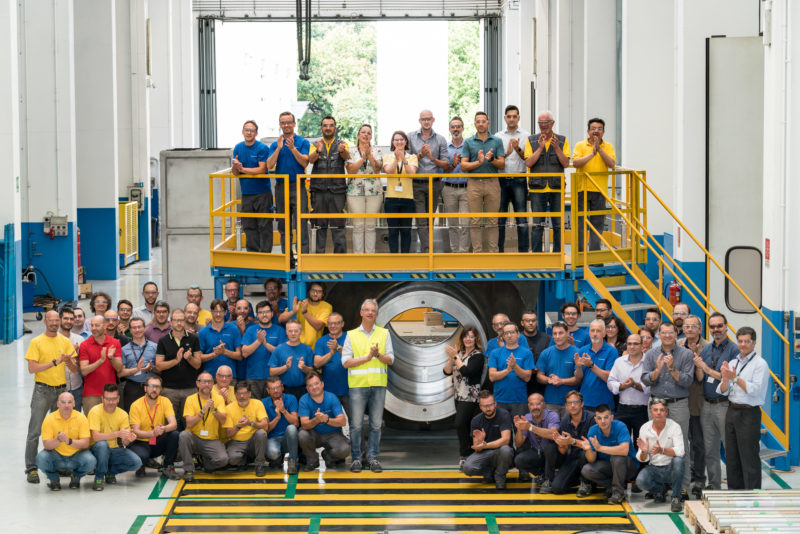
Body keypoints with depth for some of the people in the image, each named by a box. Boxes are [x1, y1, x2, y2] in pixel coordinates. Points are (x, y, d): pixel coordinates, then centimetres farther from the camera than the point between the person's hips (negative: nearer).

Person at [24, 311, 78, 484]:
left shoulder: (65, 342, 9)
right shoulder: (36, 342, -2)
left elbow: (75, 370, 8)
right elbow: (32, 368, -12)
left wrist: (68, 362, -14)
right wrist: (55, 362, -17)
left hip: (61, 389, 4)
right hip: (42, 390, -4)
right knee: (35, 431, -5)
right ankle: (31, 468, -4)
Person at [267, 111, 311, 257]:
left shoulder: (303, 142, 3)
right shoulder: (275, 145, 11)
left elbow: (305, 163, -9)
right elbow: (269, 165, -1)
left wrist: (293, 148, -20)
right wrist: (279, 148, -11)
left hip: (298, 186, -3)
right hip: (280, 187, 4)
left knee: (301, 224, -9)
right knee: (283, 225, 7)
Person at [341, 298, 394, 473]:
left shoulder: (384, 334, 11)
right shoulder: (351, 335, 7)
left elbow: (390, 360, 7)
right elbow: (346, 362, -1)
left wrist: (378, 355, -12)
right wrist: (367, 357, -9)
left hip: (378, 385, 2)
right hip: (358, 385, -2)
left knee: (376, 424, 3)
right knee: (356, 424, -3)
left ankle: (373, 457, 10)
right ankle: (356, 458, 4)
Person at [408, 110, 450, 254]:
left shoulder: (440, 139, 7)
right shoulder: (411, 137, 4)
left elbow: (446, 165, 3)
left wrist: (434, 159, -15)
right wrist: (420, 155, -17)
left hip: (434, 184, 2)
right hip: (416, 184, -2)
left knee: (430, 220, 8)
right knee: (421, 222, -10)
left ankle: (423, 251, 18)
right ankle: (427, 252, -16)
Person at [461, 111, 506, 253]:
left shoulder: (497, 141, 8)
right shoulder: (468, 143, 7)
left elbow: (502, 165, 3)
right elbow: (463, 166, 0)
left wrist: (491, 159, -17)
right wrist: (478, 162, -16)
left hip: (492, 183, 0)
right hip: (474, 184, 0)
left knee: (493, 221, 1)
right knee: (475, 221, 0)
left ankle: (494, 251, 5)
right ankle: (477, 251, 4)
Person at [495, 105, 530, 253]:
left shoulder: (526, 136, 7)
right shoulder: (498, 136, 11)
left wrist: (518, 150, -16)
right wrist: (506, 154, -15)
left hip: (519, 180, -1)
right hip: (502, 179, 1)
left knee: (522, 218, -4)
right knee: (500, 218, 3)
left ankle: (523, 251, -2)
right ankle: (499, 251, 9)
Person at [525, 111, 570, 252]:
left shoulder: (562, 141, 8)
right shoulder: (531, 141, 8)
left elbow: (566, 163, -1)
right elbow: (528, 163, -3)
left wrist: (557, 148, -14)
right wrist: (540, 148, -12)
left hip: (557, 189, 1)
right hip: (537, 188, 0)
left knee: (558, 224, 2)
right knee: (537, 224, -1)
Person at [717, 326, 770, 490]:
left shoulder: (760, 364, -6)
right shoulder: (732, 363, 15)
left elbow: (755, 389, -16)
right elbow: (723, 391, 9)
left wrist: (735, 378, -18)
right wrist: (725, 380, -11)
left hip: (749, 413, -7)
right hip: (732, 411, 7)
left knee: (749, 458, -6)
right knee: (731, 457, 12)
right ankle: (735, 492, 22)